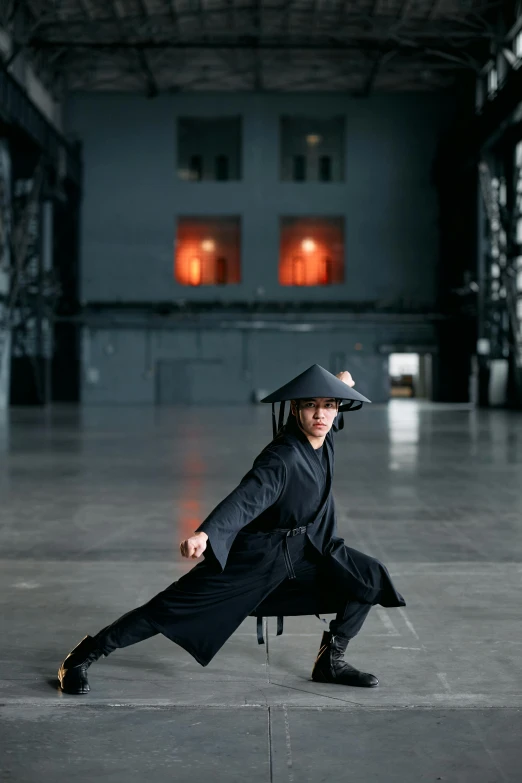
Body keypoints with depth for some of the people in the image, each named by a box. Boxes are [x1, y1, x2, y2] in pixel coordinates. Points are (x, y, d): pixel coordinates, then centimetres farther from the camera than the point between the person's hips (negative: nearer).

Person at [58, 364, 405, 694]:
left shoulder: (324, 440, -5)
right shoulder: (282, 458, -29)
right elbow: (246, 499, -45)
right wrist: (205, 534, -59)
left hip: (305, 549, 8)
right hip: (252, 555, -7)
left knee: (370, 577, -3)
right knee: (173, 607, -8)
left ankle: (331, 661, 11)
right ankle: (84, 656, 5)